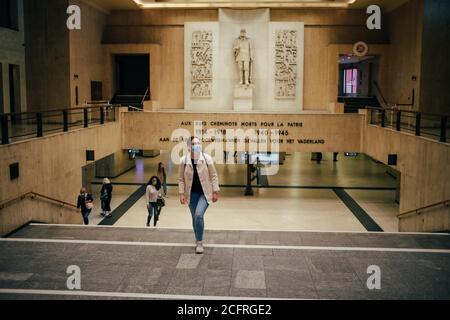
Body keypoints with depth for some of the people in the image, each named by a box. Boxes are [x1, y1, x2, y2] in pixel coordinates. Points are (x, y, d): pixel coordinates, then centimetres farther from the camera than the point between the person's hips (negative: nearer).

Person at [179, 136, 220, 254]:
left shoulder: (207, 158, -7)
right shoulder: (184, 161, -3)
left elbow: (214, 176, -3)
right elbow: (181, 179, 2)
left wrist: (215, 192, -5)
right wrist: (182, 194, -4)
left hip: (205, 193, -2)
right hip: (192, 194, 3)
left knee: (199, 215, -19)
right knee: (195, 218, 11)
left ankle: (200, 243, -7)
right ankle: (198, 242, 28)